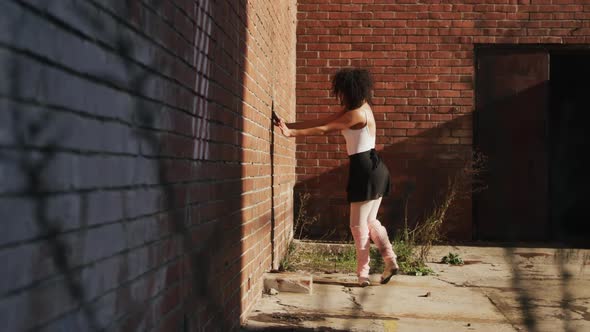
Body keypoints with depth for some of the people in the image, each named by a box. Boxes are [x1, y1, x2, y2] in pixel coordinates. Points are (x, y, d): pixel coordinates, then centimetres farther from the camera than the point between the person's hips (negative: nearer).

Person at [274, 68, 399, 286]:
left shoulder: (356, 114, -16)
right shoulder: (359, 108, 14)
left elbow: (323, 129, -15)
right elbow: (322, 121, 9)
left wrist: (292, 132, -12)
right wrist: (289, 125, 3)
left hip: (366, 170, -10)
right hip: (373, 169, 10)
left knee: (359, 225, -1)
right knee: (370, 221, 16)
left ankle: (363, 273, 4)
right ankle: (391, 262, 13)